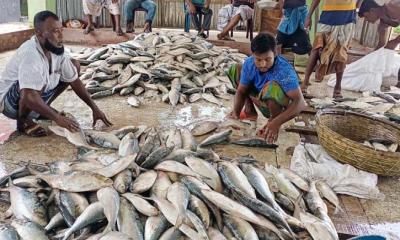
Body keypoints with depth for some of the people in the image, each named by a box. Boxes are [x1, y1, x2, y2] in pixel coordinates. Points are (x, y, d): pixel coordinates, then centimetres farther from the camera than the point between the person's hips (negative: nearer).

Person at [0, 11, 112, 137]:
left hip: (36, 95, 8)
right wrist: (57, 118, -40)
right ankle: (23, 120, -10)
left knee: (74, 65, 1)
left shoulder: (56, 48, -10)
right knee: (39, 82, -39)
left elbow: (74, 81, -4)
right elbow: (29, 97, -43)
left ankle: (42, 109, 10)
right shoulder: (30, 53, -33)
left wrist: (94, 108, -10)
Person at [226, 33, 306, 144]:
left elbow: (300, 103, -39)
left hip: (278, 104, -6)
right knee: (235, 69, -1)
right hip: (260, 99, 6)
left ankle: (274, 119, -9)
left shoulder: (285, 71, -34)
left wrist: (277, 122, -49)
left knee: (272, 86, -40)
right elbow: (241, 91, -10)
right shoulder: (249, 63, -17)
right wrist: (236, 112, -29)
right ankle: (249, 111, 11)